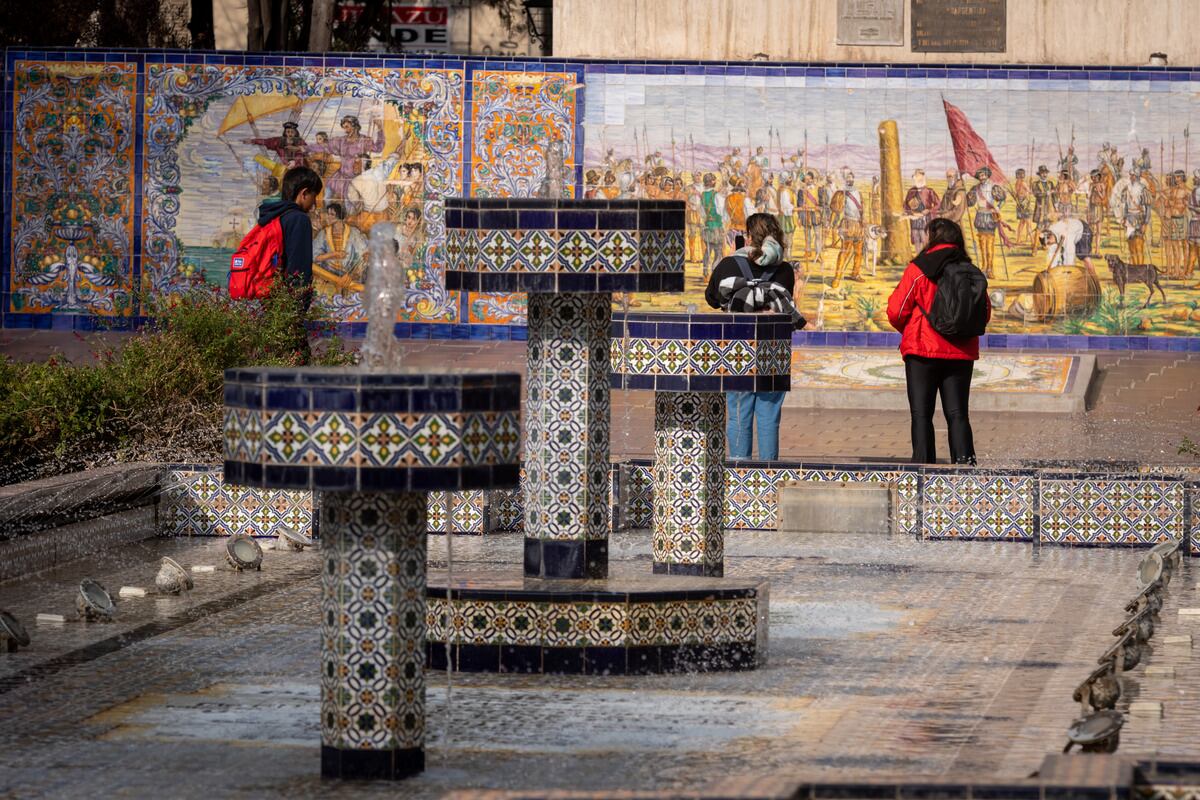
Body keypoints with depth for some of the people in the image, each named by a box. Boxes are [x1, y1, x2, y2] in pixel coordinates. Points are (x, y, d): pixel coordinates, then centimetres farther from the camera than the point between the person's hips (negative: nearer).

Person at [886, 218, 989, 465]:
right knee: (957, 413, 7)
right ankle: (964, 459, -5)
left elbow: (896, 310, -6)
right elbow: (984, 313, 10)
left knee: (921, 413, 1)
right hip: (961, 354, 4)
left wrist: (907, 329, 14)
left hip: (923, 351, -4)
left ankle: (923, 461, -5)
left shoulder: (919, 269, -8)